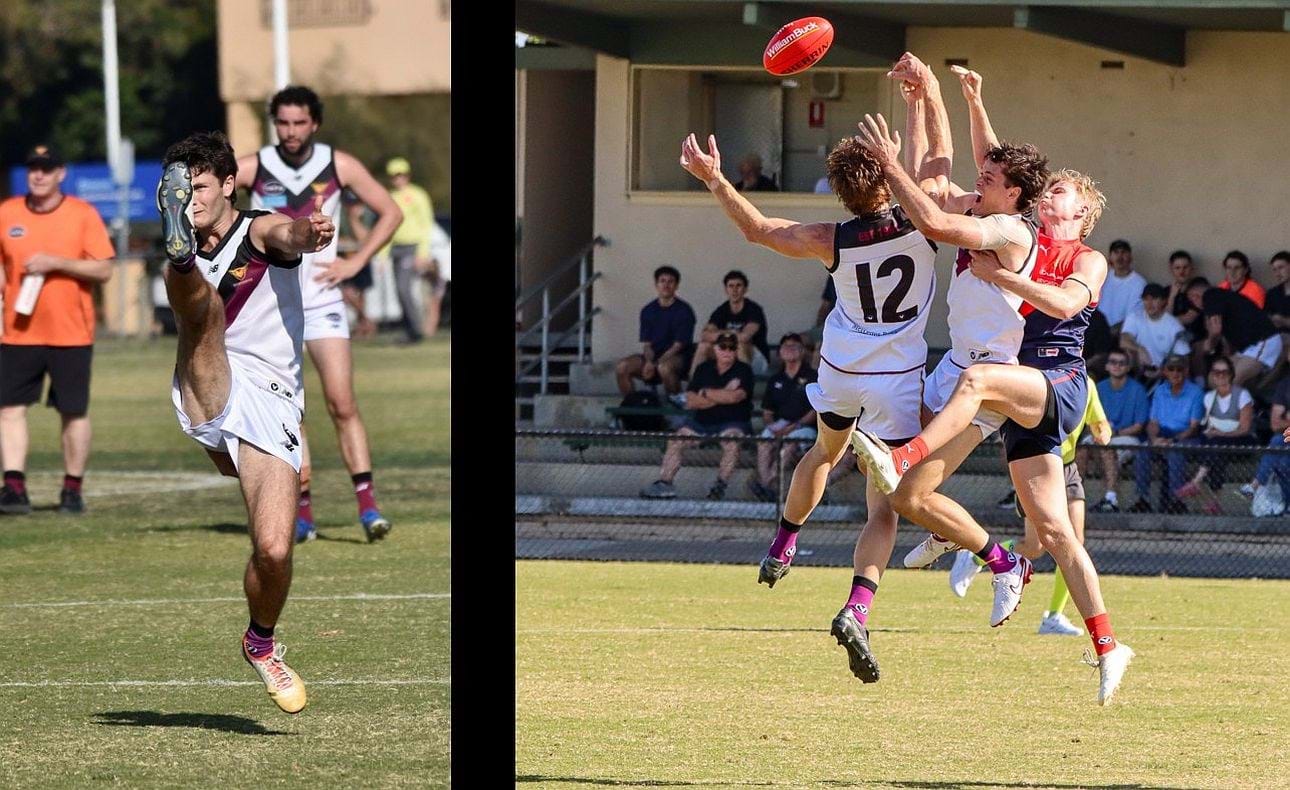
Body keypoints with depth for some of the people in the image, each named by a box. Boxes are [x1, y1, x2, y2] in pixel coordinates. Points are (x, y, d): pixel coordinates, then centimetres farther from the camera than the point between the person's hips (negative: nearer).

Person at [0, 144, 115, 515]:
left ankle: (73, 489, 13)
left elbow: (104, 269, -6)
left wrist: (57, 263, -17)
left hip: (71, 333, -2)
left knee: (74, 412, 3)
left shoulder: (83, 214, -2)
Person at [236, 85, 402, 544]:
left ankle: (368, 506, -12)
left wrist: (356, 262, -1)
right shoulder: (254, 168, -4)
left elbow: (390, 213, 8)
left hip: (322, 301, 0)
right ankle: (302, 512, 4)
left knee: (342, 404, -10)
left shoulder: (339, 166, -2)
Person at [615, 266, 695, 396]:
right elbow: (646, 343, 6)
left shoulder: (684, 310, -4)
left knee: (664, 368, -39)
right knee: (622, 367, -19)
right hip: (653, 356, 5)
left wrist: (657, 363, -19)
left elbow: (679, 344, -9)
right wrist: (649, 362, -16)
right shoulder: (648, 311, 10)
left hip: (678, 357, -5)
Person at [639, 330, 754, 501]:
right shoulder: (704, 370, 9)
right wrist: (721, 397, -11)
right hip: (702, 421, 5)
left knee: (731, 440, -35)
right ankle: (664, 482, -12)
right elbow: (691, 401, -1)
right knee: (675, 440, -11)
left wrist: (706, 394, -7)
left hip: (733, 422, -5)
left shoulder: (743, 371, -3)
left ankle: (720, 485, -31)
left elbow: (734, 397, -19)